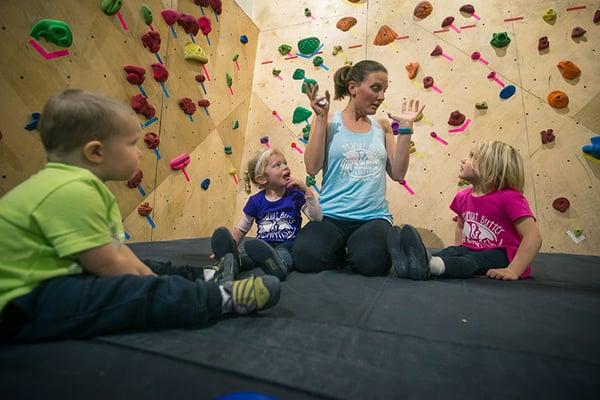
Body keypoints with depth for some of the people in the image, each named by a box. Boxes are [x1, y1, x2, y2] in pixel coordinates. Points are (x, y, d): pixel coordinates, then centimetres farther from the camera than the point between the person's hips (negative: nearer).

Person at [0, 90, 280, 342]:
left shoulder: (84, 185, 5)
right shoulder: (72, 190, -27)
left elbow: (118, 251, 6)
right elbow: (108, 265, -23)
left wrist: (152, 278, 5)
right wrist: (151, 286, -10)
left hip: (65, 275, 11)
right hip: (28, 300, -11)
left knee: (148, 274, 15)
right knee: (137, 294, -27)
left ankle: (206, 276, 25)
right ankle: (223, 297, -22)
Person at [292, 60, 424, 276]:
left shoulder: (382, 126, 13)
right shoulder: (329, 122, 4)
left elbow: (398, 173, 8)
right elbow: (312, 168, -8)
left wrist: (405, 127, 4)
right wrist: (321, 118, -8)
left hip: (374, 216, 2)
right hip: (331, 215, -1)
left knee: (371, 262, -29)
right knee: (307, 258, -29)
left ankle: (354, 252, 6)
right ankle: (339, 251, 4)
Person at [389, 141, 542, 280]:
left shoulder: (509, 198, -15)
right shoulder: (464, 197, 6)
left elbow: (533, 236, -23)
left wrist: (513, 271, -28)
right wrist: (459, 253, 10)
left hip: (501, 255, -4)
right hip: (472, 250, 5)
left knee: (472, 261, -33)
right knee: (451, 252, -25)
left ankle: (428, 265, -59)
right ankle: (416, 262, -55)